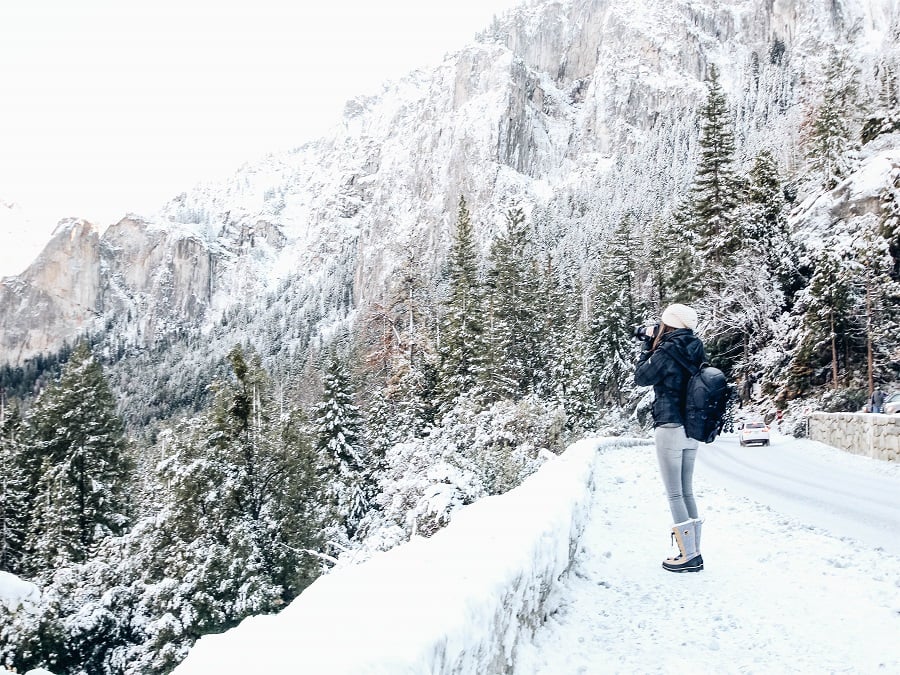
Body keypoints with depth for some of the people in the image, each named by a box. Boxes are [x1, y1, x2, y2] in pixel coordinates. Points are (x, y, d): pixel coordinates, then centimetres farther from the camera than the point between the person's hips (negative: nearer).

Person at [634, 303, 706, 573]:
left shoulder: (666, 352, -16)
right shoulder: (695, 351, 6)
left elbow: (641, 378, -2)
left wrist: (649, 345, 4)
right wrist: (656, 345, 12)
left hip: (669, 428, -8)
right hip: (691, 429, 8)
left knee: (674, 494, 0)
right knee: (687, 492, 14)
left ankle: (688, 555, 3)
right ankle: (694, 552, 19)